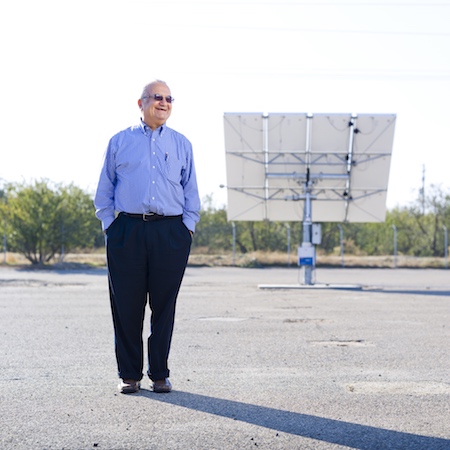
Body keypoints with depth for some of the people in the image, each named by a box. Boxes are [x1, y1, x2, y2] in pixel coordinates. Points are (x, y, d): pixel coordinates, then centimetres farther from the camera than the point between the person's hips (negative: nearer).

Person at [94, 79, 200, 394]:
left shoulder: (181, 144, 14)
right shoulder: (120, 142, 12)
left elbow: (191, 191, 16)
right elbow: (104, 190, 13)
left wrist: (188, 226, 5)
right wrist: (109, 224, 3)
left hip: (170, 232, 1)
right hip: (127, 232, -1)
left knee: (164, 305, 1)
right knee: (127, 305, -1)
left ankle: (160, 374, 12)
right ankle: (129, 374, 9)